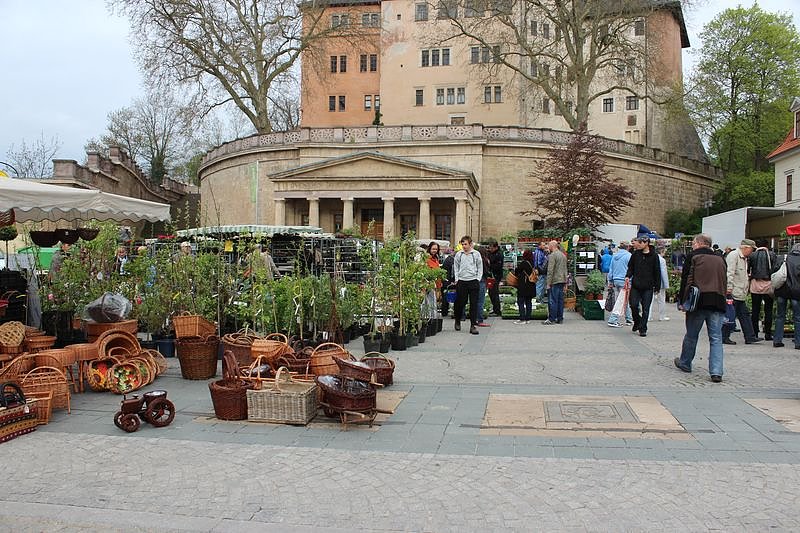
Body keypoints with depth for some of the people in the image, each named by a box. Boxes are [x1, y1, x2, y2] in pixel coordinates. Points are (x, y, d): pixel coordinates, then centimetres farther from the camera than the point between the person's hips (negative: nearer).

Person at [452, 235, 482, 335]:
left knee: (474, 304, -2)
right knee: (460, 303, 4)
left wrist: (478, 279, -1)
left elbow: (480, 267, 8)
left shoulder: (476, 254, 4)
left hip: (473, 281, -1)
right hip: (461, 282, 1)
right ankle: (457, 321, 27)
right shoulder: (458, 254, 7)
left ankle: (473, 325, 0)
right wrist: (456, 279, 4)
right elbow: (455, 267, 14)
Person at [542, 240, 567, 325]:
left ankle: (551, 319, -4)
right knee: (560, 300, 11)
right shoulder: (563, 255, 15)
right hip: (562, 280, 8)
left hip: (555, 281, -8)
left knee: (553, 301, -5)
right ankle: (560, 318, 14)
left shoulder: (552, 255, -12)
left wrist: (548, 283, -13)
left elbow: (550, 270, -16)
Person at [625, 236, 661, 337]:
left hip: (648, 287, -2)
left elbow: (657, 272, 3)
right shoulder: (635, 254, 5)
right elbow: (630, 267, 12)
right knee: (633, 305, -2)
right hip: (635, 285, 2)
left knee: (645, 309, 1)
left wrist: (657, 286, 2)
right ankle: (637, 322, 25)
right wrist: (628, 276, -8)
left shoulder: (654, 256, -1)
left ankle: (643, 329, 10)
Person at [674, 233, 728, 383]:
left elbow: (685, 280, -5)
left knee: (691, 335, 12)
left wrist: (682, 301, -2)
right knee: (716, 338, 2)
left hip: (698, 301, -3)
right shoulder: (720, 260, 12)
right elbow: (724, 282, 15)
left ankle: (685, 363, 28)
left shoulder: (693, 257, -1)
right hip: (718, 302, 3)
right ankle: (716, 372, -6)